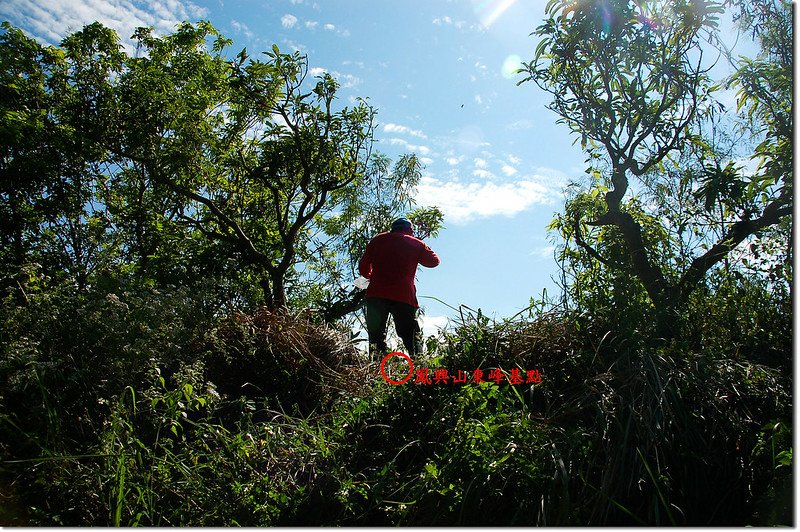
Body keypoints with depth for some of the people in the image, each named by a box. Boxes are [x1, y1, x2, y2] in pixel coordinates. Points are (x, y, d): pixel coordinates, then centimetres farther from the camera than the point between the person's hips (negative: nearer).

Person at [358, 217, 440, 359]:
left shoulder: (377, 240, 15)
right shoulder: (416, 244, 12)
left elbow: (363, 267, 15)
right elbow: (434, 261, 22)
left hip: (376, 294, 1)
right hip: (404, 295, -1)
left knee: (376, 334, 4)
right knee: (411, 335, 5)